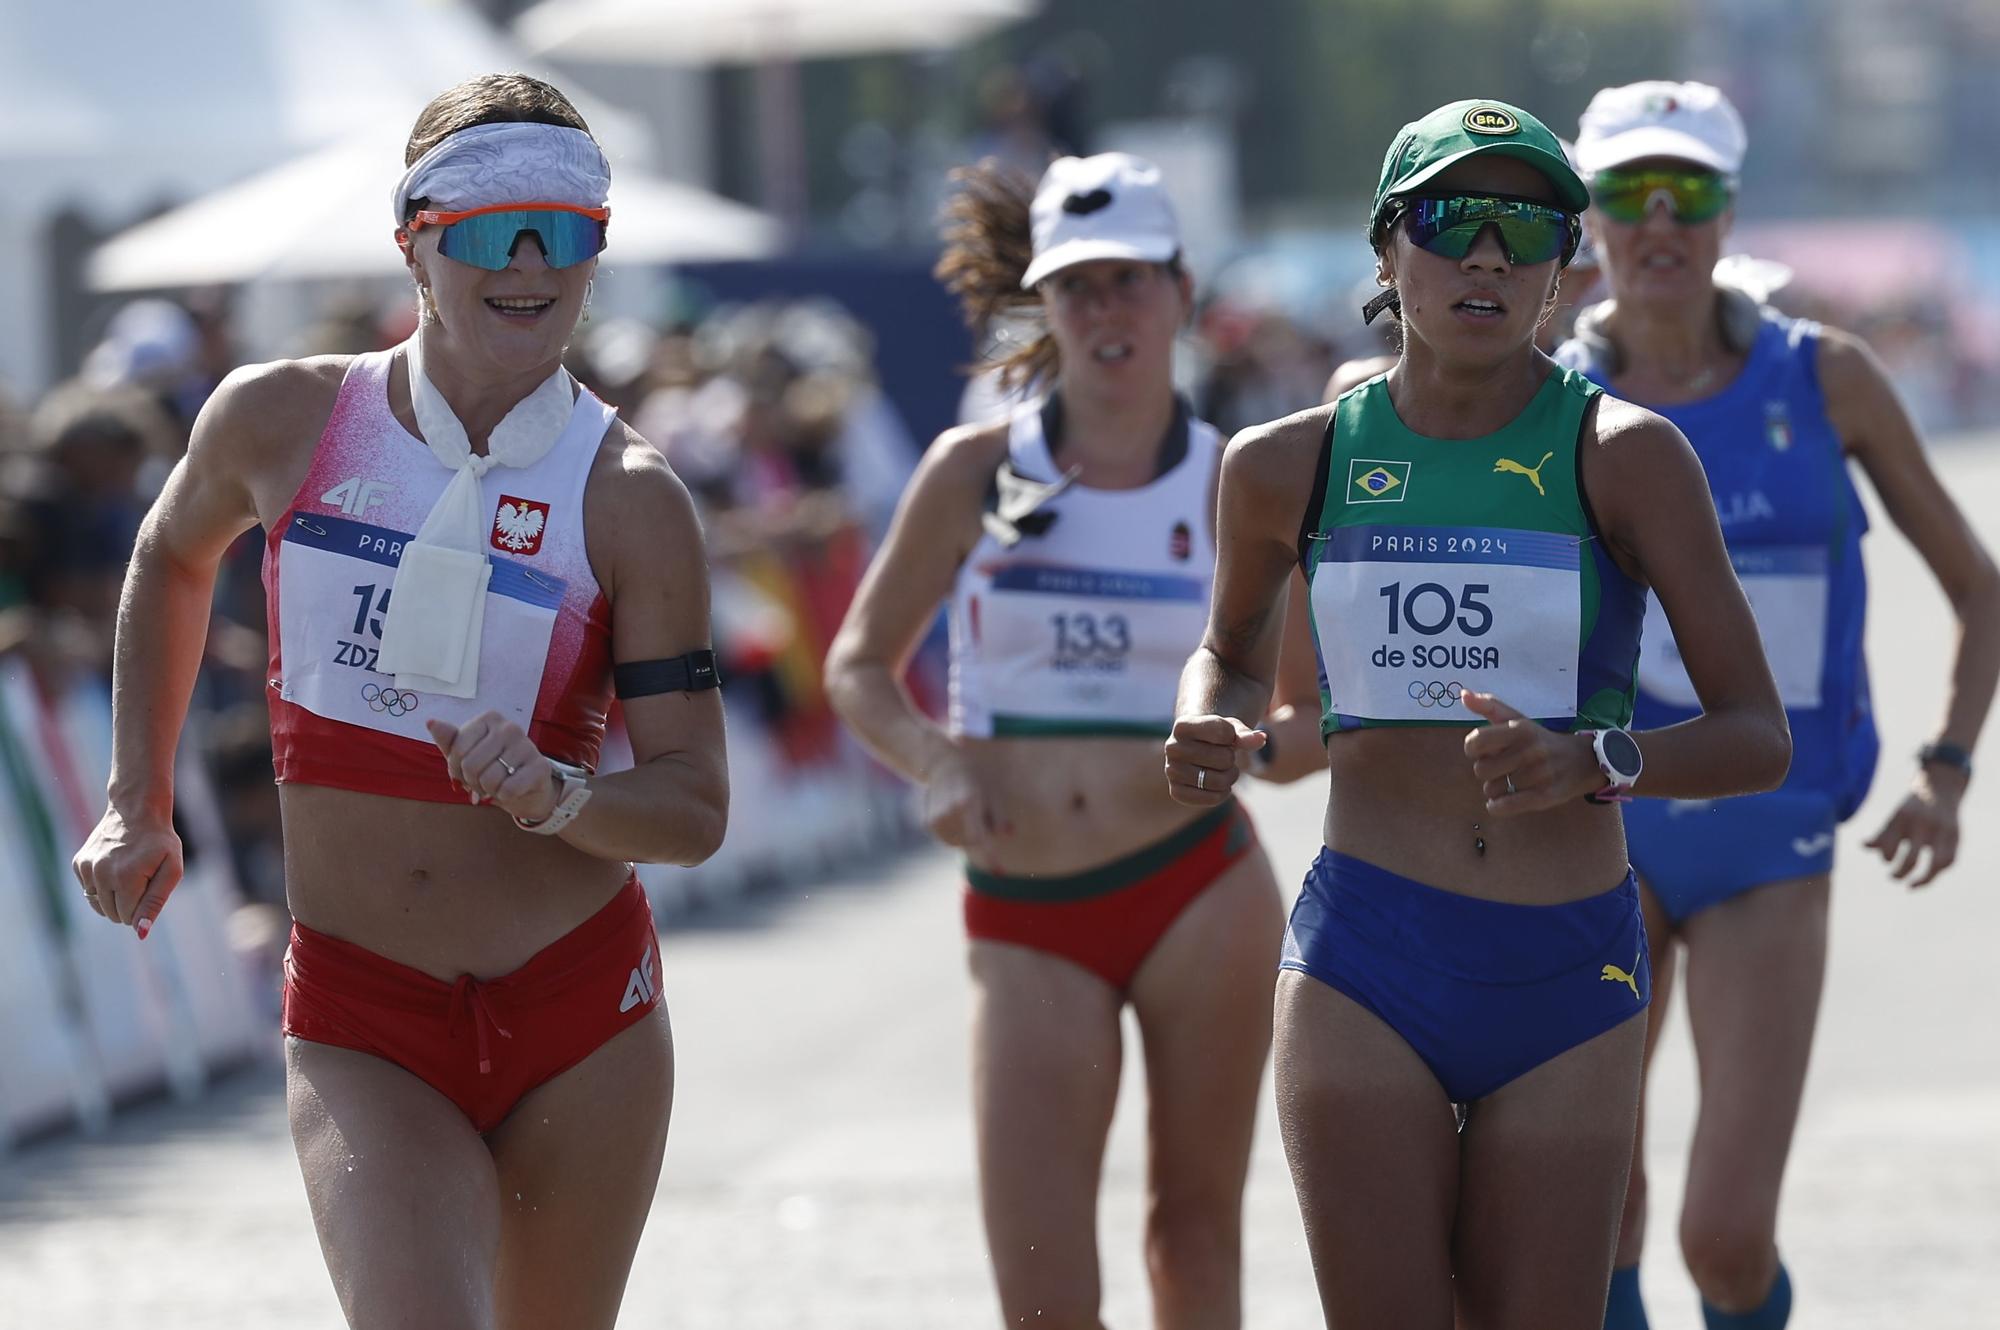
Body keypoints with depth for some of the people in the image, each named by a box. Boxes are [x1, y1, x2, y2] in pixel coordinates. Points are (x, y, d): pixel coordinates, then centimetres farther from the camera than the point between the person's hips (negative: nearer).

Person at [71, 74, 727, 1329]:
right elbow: (174, 558, 21)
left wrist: (550, 795, -26)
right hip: (359, 1020, -1)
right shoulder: (284, 421, -2)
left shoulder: (630, 499, -6)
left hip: (581, 1007, 1)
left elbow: (695, 809, -6)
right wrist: (141, 807, 18)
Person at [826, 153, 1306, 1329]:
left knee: (1196, 1232, 8)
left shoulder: (1233, 484, 1)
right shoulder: (974, 473, 1)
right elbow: (860, 667, 8)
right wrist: (934, 759, -11)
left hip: (1199, 888, 0)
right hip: (1028, 920, 0)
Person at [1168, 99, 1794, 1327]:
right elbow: (1234, 654, 24)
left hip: (1569, 976, -1)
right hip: (1365, 960, 1)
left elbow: (1760, 739, -5)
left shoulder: (1623, 455, -4)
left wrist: (1592, 762, -24)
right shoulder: (1293, 464, 3)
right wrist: (1208, 742, 0)